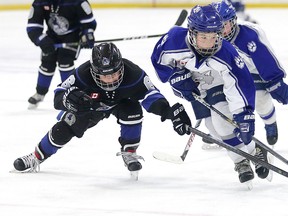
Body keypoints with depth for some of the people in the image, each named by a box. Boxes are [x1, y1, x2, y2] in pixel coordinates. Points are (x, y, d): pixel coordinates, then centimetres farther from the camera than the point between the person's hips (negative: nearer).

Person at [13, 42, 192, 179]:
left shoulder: (132, 74, -39)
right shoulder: (83, 75, -39)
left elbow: (150, 95, -30)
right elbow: (59, 96, -34)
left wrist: (169, 111, -46)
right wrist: (69, 98, -58)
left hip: (121, 102, 0)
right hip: (91, 104, 0)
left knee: (132, 111, -31)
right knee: (64, 128, -9)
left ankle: (129, 152, -8)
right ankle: (36, 158, 13)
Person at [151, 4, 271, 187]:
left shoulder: (225, 53, -37)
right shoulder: (175, 40, -32)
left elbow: (241, 84, -35)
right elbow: (159, 60, -10)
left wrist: (244, 116, -41)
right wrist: (178, 79, -17)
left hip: (219, 85, -3)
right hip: (196, 87, 3)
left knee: (224, 122, -22)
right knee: (215, 128, -3)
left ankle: (254, 152, -5)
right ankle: (242, 162, 9)